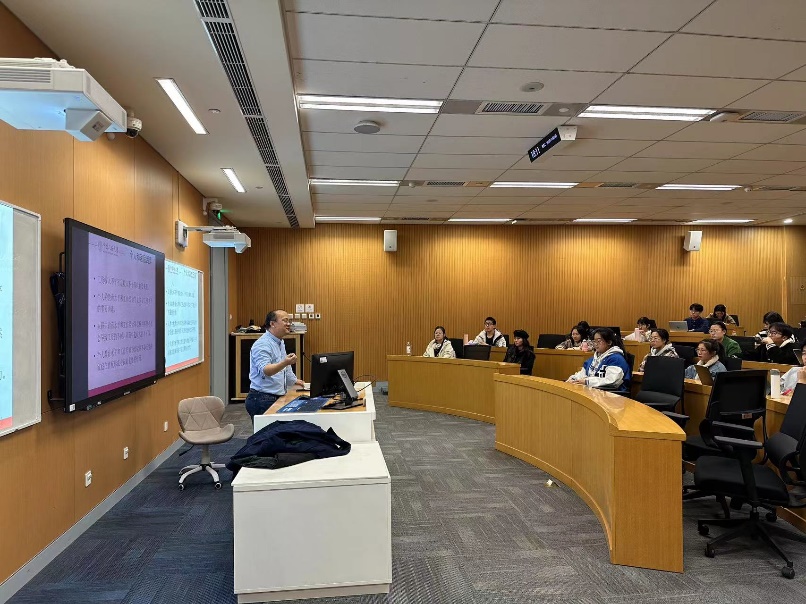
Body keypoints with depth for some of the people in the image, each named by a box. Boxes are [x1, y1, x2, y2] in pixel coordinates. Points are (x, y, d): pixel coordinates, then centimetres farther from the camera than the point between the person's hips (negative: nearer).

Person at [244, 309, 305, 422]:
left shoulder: (280, 343, 16)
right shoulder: (263, 344, -14)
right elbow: (265, 370, -30)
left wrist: (294, 380, 42)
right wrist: (284, 363, -45)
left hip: (277, 398, 9)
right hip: (262, 399, -9)